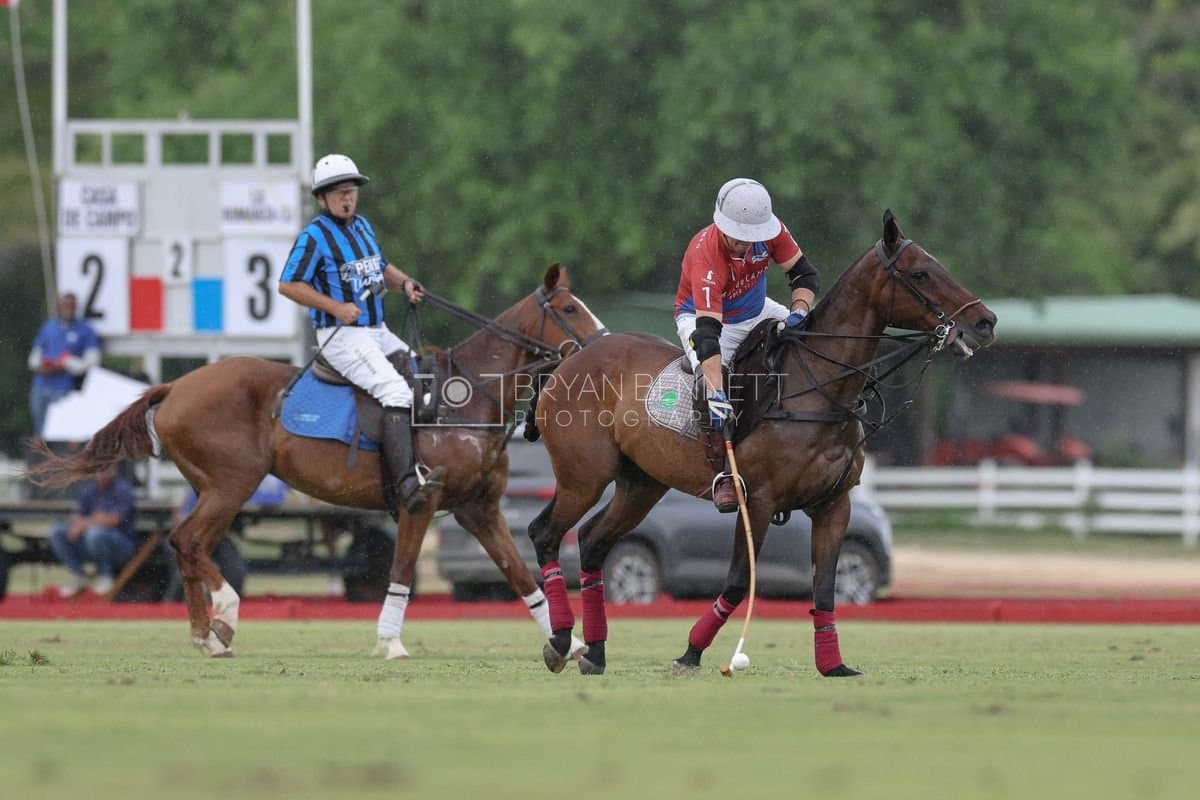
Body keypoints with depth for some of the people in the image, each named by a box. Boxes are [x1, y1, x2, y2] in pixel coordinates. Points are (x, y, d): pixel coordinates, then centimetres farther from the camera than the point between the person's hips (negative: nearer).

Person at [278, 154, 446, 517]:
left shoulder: (362, 226, 15)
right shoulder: (315, 236, -9)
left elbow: (381, 268, 28)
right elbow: (288, 285, -13)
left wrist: (405, 282, 6)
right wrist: (336, 308, -19)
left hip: (378, 333, 9)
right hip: (341, 336, -9)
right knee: (396, 391, -26)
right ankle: (406, 484, -38)